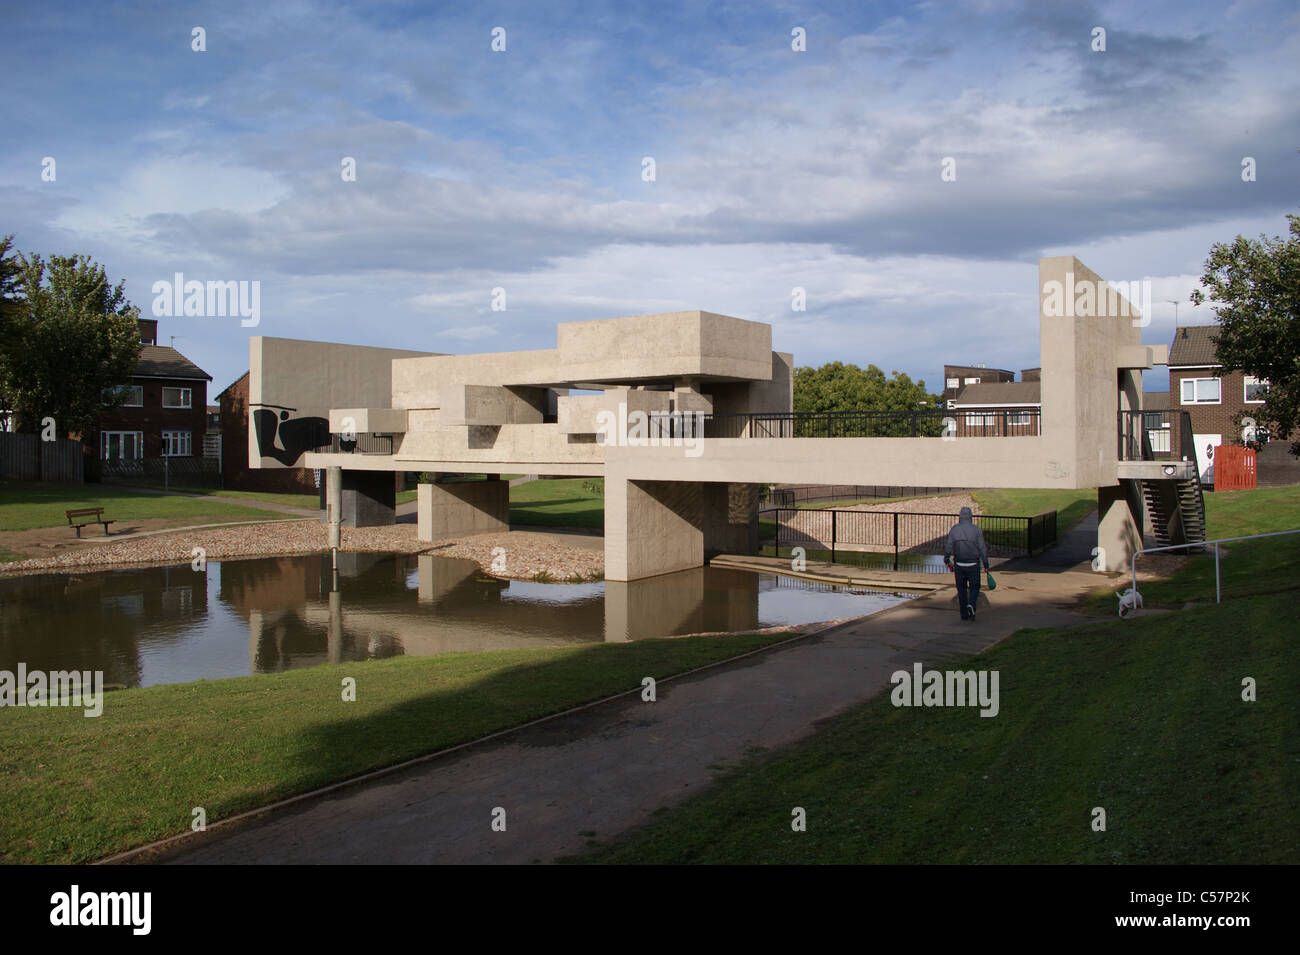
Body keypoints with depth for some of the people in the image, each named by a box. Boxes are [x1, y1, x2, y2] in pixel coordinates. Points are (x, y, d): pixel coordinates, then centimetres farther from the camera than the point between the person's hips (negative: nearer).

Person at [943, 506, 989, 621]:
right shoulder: (976, 530, -6)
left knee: (961, 589, 12)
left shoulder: (954, 529, -4)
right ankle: (971, 604, -15)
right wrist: (986, 565, 1)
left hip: (959, 565, 1)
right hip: (973, 564, -1)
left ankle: (964, 614, 14)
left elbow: (948, 547, -4)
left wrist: (946, 561, 10)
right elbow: (982, 549, -6)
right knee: (974, 587, 13)